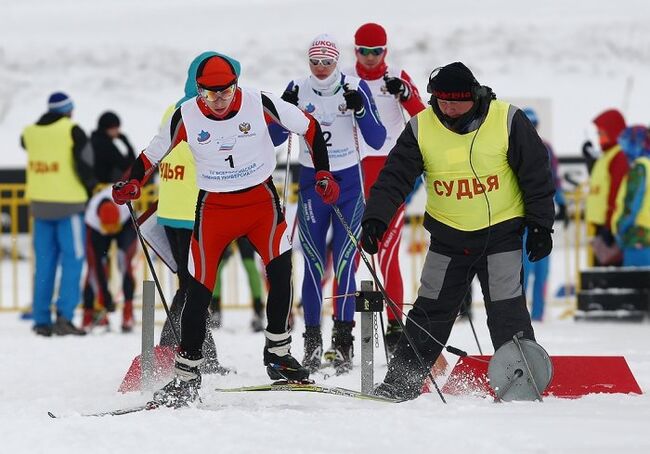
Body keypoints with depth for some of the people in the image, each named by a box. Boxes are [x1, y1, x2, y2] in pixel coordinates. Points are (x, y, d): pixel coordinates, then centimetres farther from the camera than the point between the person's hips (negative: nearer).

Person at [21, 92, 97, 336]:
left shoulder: (29, 133, 6)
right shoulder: (72, 131, -8)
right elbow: (85, 163, -8)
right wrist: (90, 186, 9)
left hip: (39, 204, 5)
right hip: (68, 204, -5)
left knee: (44, 262, 10)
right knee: (72, 259, -1)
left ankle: (41, 320, 9)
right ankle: (64, 315, -12)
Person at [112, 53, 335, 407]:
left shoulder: (260, 104, -13)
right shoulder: (186, 116, -11)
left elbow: (309, 127, 0)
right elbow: (153, 153, 2)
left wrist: (323, 173, -5)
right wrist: (131, 184, -15)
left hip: (261, 199, 0)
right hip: (214, 207, 0)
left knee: (280, 269, -22)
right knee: (199, 291, -5)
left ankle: (277, 353, -4)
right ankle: (186, 377, 6)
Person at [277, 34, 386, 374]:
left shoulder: (355, 88, -5)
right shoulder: (298, 90, -1)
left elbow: (377, 141, -7)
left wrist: (360, 109, -22)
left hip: (349, 183, -1)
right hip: (311, 183, 1)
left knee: (344, 264, -7)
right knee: (314, 266, -2)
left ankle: (343, 342, -4)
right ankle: (312, 342, 5)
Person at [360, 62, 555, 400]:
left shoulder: (507, 121, -12)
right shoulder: (422, 128, -7)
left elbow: (536, 175, -5)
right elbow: (395, 176, -7)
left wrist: (539, 226, -5)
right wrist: (376, 218, -20)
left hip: (501, 233, -2)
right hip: (447, 238, 3)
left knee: (507, 314, -8)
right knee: (428, 314, 7)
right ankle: (399, 385, 15)